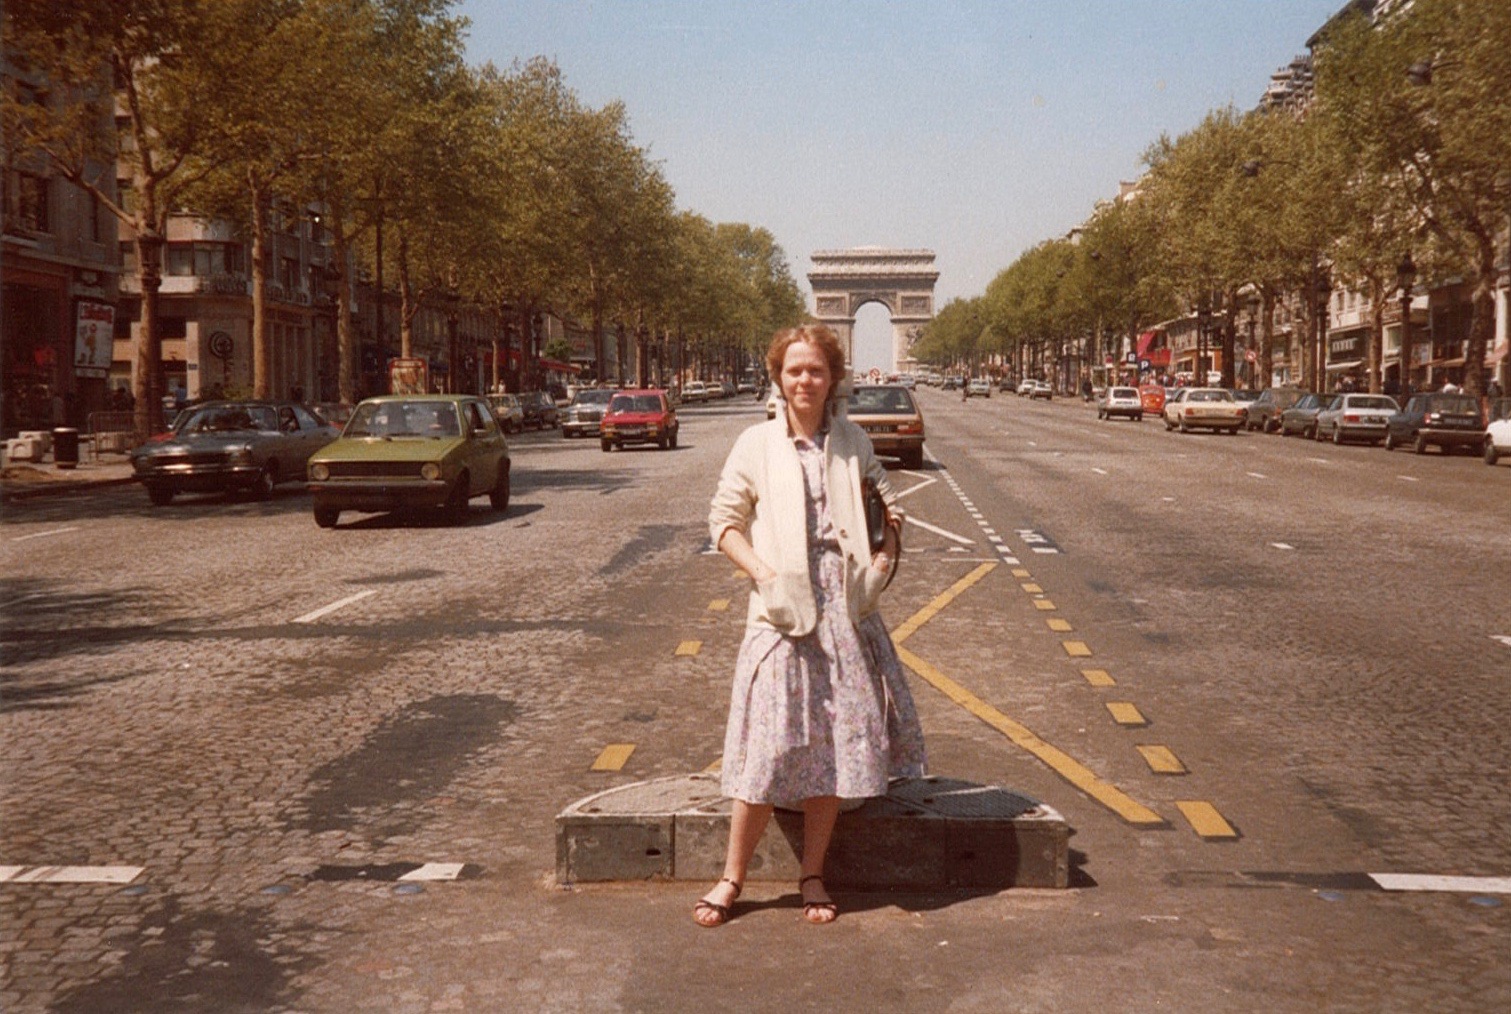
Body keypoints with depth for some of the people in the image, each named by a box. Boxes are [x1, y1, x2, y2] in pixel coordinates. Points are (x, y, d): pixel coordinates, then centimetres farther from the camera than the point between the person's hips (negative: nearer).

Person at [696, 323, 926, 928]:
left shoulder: (852, 442, 10)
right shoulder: (757, 444, 2)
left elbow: (887, 504, 21)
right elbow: (724, 521, 4)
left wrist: (886, 555, 3)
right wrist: (760, 571, -10)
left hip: (845, 608, 3)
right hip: (782, 608, -3)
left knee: (836, 740, 3)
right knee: (769, 744, -5)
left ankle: (812, 876, 16)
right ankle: (732, 878, 8)